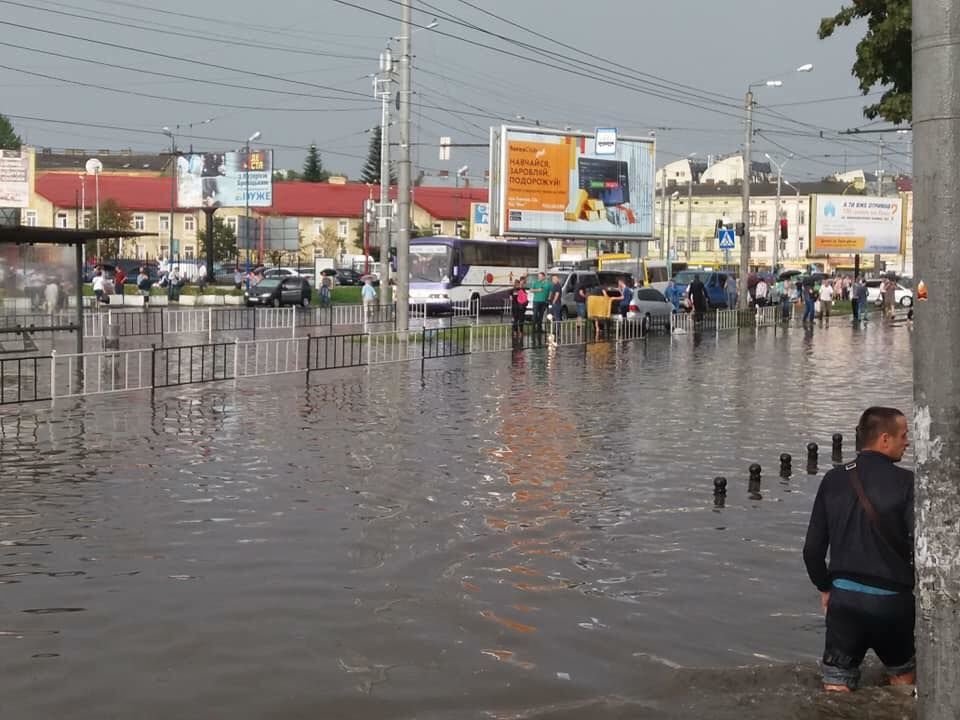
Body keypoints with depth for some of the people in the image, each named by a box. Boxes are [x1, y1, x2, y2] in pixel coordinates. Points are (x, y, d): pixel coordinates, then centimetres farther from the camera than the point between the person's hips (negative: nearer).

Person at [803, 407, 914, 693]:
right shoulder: (905, 482, -11)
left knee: (836, 689, 7)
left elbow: (812, 549, 3)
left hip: (844, 597, 2)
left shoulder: (833, 480, 0)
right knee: (903, 677, 22)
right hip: (892, 599, -2)